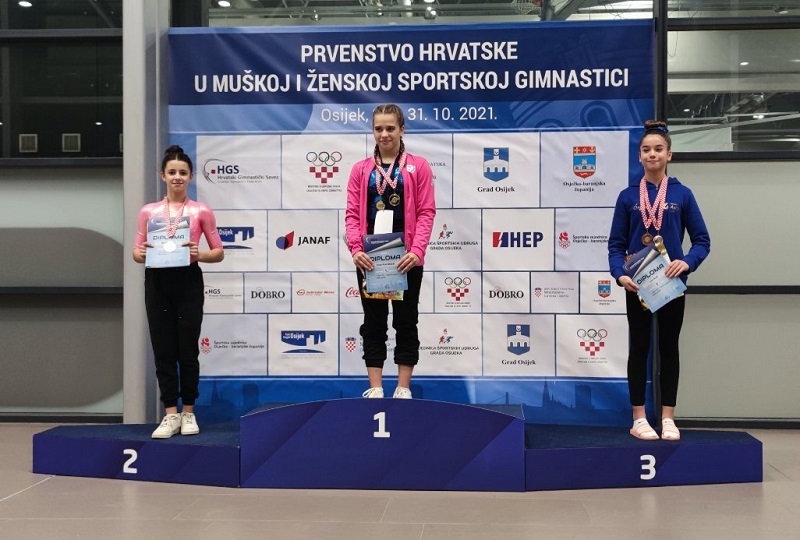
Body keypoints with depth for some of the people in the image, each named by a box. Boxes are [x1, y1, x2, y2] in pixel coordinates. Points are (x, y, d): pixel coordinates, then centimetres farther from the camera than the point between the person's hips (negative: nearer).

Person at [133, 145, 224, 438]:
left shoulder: (201, 211, 2)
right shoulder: (148, 211, 7)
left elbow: (219, 252, 4)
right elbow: (137, 252, 9)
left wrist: (199, 255, -16)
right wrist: (142, 254, -13)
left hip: (188, 282, -2)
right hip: (157, 283, 2)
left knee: (187, 351, 3)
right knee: (163, 351, 4)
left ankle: (188, 413, 16)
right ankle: (171, 415, 12)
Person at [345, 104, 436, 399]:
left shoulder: (418, 166, 2)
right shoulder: (361, 169, 7)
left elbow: (426, 212, -4)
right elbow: (353, 214, 1)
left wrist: (417, 251, -18)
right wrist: (356, 249, -15)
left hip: (406, 258, -2)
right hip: (370, 258, 2)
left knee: (405, 321, 6)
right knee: (373, 322, 6)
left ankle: (403, 388, 14)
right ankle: (375, 388, 12)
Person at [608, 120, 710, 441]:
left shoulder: (682, 194, 0)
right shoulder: (628, 196, 1)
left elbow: (702, 240, 1)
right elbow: (616, 244, 1)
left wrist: (687, 262, -18)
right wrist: (620, 274, -17)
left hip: (672, 284, 0)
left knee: (669, 348, 8)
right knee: (639, 348, 6)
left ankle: (668, 418, 15)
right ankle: (639, 419, 12)